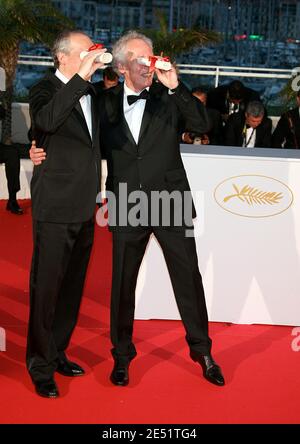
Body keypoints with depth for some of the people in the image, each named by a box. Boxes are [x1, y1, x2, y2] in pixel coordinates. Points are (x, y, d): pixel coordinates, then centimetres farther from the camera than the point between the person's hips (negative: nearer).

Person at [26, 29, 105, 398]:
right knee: (46, 287, -1)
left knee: (72, 286, 14)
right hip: (55, 208, -7)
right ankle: (40, 366, 11)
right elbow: (46, 121, -31)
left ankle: (57, 353, 29)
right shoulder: (45, 90, -7)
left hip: (84, 208, 7)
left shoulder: (90, 93, 13)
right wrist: (80, 77, -30)